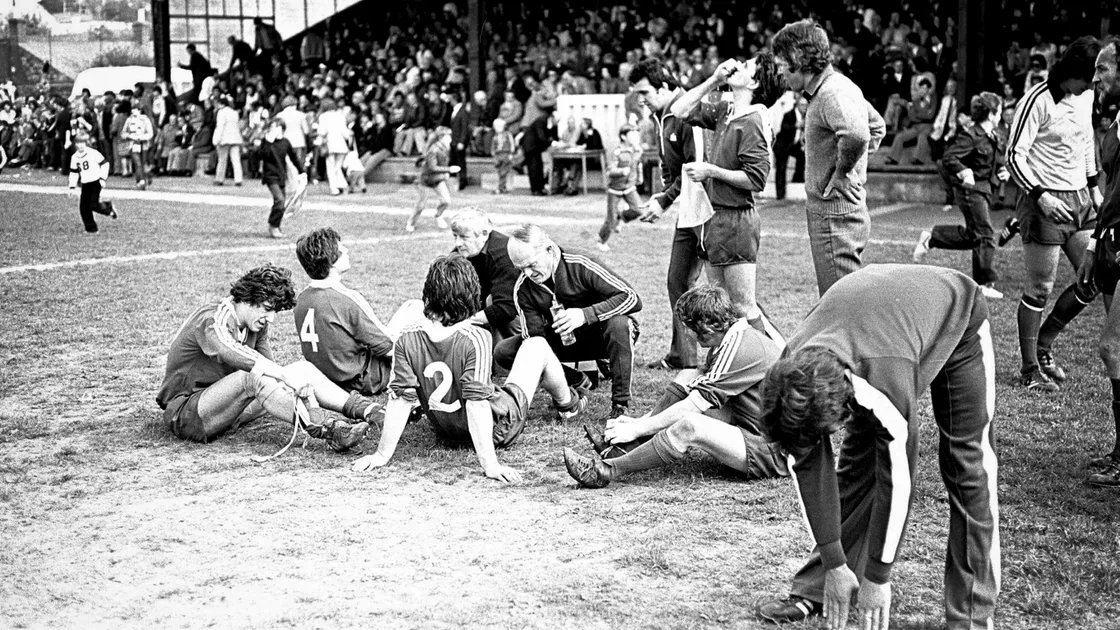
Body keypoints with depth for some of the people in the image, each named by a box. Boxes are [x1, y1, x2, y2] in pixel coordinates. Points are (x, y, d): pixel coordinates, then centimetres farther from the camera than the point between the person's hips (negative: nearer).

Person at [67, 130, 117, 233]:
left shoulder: (93, 153, -11)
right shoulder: (75, 157, 6)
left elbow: (104, 164, -6)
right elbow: (74, 173, 13)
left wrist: (102, 178, -11)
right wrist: (72, 187, 8)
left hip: (96, 182, -6)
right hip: (85, 184, 6)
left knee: (93, 205, -16)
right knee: (83, 207, -2)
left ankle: (109, 208, 14)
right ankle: (91, 228, 8)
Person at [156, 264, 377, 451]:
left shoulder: (257, 324, 6)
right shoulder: (212, 321, -21)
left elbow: (270, 365, -1)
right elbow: (233, 354, -41)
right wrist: (286, 375, -51)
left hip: (225, 409, 8)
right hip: (185, 413, -8)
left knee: (303, 369, -9)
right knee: (252, 377, -37)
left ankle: (359, 407, -24)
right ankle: (328, 432, -46)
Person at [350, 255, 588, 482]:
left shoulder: (408, 340, -22)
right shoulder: (475, 339, -34)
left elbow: (400, 399, -20)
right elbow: (476, 403, -36)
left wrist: (382, 454, -14)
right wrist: (490, 464, -34)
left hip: (446, 432, 4)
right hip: (499, 428, -4)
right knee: (537, 345, 16)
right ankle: (567, 404, 44)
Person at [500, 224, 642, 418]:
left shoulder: (579, 265, -25)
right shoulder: (523, 289, -12)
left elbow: (633, 299, -29)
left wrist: (585, 314, -40)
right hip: (564, 342, 5)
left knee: (618, 324, -40)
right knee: (503, 352, -11)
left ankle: (620, 405, -26)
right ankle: (576, 382, 3)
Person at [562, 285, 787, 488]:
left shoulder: (738, 346, -20)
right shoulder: (735, 337, 12)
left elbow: (692, 407, -20)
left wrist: (636, 429, -13)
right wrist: (639, 422, 7)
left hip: (772, 453, -10)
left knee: (688, 426, -32)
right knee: (688, 378, 5)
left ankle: (607, 471, -22)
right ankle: (625, 447, -3)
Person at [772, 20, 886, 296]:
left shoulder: (832, 94, -19)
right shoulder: (839, 86, 13)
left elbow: (857, 134, -38)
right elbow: (877, 126, 29)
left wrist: (841, 172, -22)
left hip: (835, 216, -11)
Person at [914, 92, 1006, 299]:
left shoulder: (991, 137, 12)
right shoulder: (970, 135, -16)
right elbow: (948, 158, -21)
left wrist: (999, 171, 7)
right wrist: (964, 172, -34)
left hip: (982, 188, 9)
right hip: (970, 188, -9)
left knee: (972, 235, 12)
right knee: (985, 234, -9)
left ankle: (931, 237, 23)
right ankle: (985, 283, -4)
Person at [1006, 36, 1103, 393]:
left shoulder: (1086, 96, 8)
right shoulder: (1038, 101, -15)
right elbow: (1014, 154, -15)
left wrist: (1093, 186, 18)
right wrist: (1039, 194, -24)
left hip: (1080, 199, 8)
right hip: (1046, 202, -8)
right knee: (1040, 289, -2)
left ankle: (1043, 345, 22)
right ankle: (1030, 370, 9)